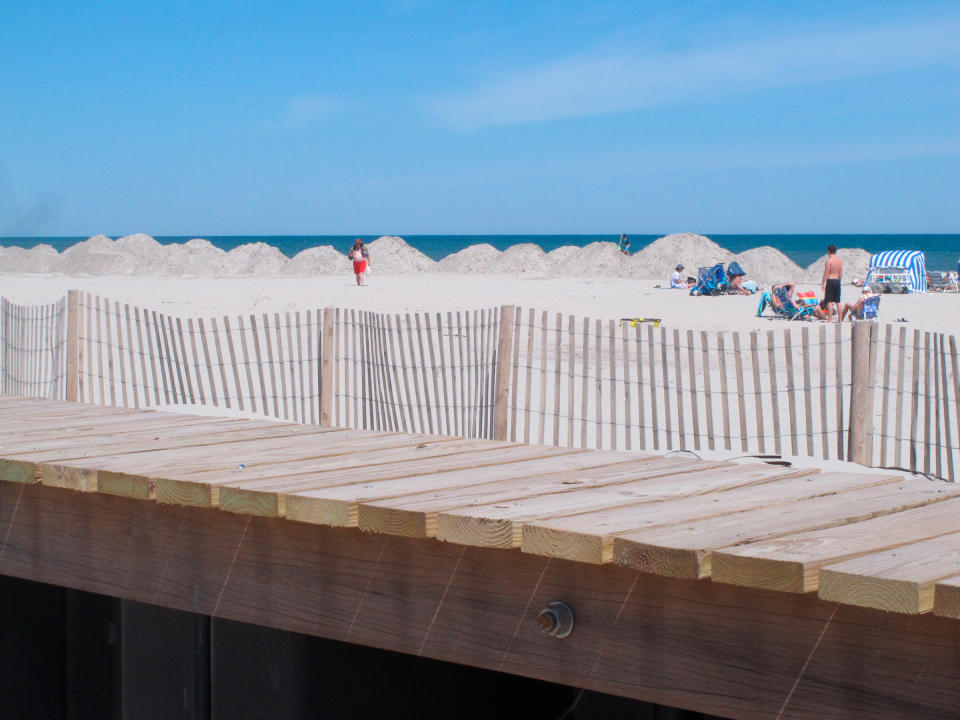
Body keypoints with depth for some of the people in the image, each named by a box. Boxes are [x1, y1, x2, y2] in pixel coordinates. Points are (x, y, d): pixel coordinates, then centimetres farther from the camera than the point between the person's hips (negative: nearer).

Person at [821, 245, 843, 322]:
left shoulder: (829, 260, -11)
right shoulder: (840, 261, 8)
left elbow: (826, 273, -12)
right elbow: (841, 273, 11)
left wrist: (823, 284, -7)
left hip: (830, 281, -6)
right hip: (837, 281, 6)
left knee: (829, 301, -5)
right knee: (838, 302, 11)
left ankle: (830, 319, -10)